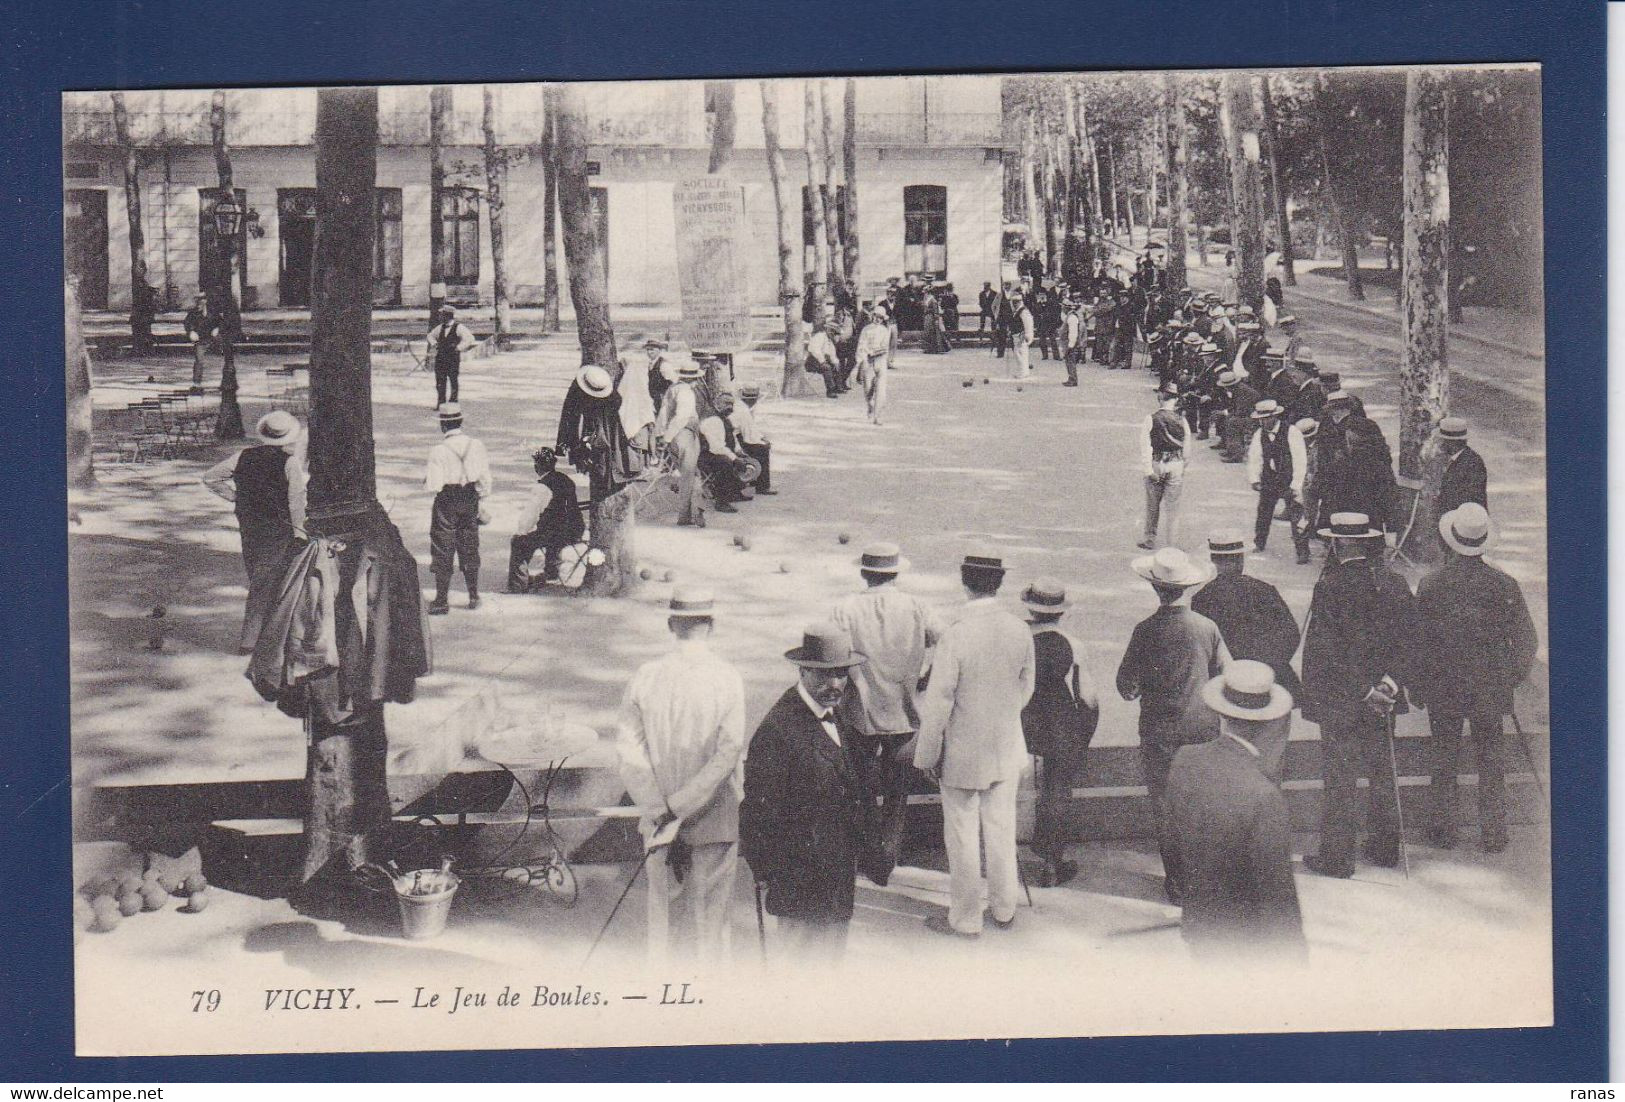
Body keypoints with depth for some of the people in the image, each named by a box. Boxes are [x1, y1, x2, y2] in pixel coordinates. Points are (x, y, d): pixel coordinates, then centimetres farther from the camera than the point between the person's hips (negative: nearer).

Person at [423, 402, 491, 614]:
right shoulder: (476, 445, -4)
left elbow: (434, 486, -17)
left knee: (443, 551, 5)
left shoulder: (438, 451, -17)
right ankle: (474, 596, 25)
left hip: (447, 502, -4)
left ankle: (442, 601, 8)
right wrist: (481, 502, 12)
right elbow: (485, 479, 1)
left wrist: (426, 480, 5)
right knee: (469, 548, 18)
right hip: (470, 500, 4)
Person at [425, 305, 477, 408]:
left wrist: (458, 347, -18)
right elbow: (431, 335, 30)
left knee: (453, 382, 2)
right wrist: (433, 343, 11)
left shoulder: (459, 327, -7)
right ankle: (441, 403, 11)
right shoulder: (441, 327, 12)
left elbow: (469, 339, -17)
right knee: (440, 382, 4)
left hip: (453, 359, -5)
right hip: (440, 359, 6)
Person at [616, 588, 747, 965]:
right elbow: (729, 754, -18)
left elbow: (629, 751, -8)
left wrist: (662, 815, -9)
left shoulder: (645, 676, -5)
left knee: (661, 909, 16)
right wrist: (677, 811, -17)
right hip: (715, 822, -2)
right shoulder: (727, 679, -12)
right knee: (710, 918, 9)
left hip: (657, 821, 2)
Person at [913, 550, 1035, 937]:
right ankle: (1004, 909, 30)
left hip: (963, 753, -5)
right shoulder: (1020, 631, -7)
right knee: (1001, 829, 17)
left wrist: (927, 755, -7)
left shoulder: (956, 635, -22)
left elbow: (938, 702, -18)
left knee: (962, 836, 8)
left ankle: (965, 919, 19)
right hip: (1007, 750, 5)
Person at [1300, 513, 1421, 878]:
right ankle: (1386, 848, 28)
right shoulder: (1394, 584, -1)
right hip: (1383, 701, 5)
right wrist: (1390, 683, -9)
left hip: (1338, 702, -5)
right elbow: (1410, 639, -4)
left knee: (1340, 781, 4)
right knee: (1383, 775, 18)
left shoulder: (1328, 588, -16)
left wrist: (1364, 694, -14)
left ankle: (1337, 857, 10)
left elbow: (1329, 652, -19)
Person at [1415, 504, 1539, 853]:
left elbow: (1417, 639, -6)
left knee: (1444, 759, 12)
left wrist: (1415, 685, 6)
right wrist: (1513, 677, 11)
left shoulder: (1431, 584, -12)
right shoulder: (1504, 585, -10)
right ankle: (1493, 834, 14)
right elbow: (1527, 641, -4)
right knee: (1490, 759, 11)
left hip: (1442, 689, -1)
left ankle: (1444, 829, 19)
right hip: (1488, 689, 1)